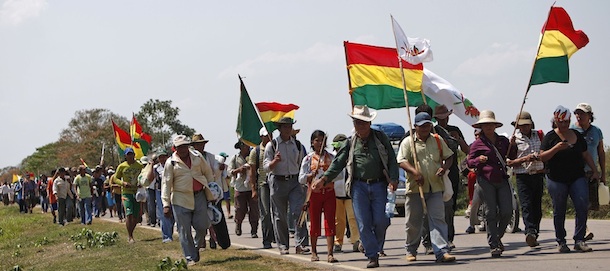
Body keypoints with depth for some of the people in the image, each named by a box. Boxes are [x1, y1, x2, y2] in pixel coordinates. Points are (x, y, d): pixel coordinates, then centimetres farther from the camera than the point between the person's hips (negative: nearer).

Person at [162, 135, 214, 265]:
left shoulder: (197, 157, 7)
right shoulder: (171, 163, -2)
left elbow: (208, 173, 17)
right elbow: (166, 184, -2)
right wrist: (166, 204, -7)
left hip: (199, 196, 2)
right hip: (181, 199, -2)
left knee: (202, 226, -1)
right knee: (184, 230, -1)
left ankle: (196, 248, 26)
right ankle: (190, 258, 8)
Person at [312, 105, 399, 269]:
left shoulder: (381, 138, 8)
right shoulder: (350, 143, 11)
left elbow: (392, 160, 5)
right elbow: (338, 163, 7)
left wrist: (393, 179, -11)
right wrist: (324, 179, -5)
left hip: (378, 185, -1)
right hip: (359, 186, 1)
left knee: (380, 221, -6)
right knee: (363, 224, -4)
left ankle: (377, 247, 21)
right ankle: (372, 256, 3)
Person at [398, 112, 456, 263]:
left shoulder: (438, 140, 13)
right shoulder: (408, 142, 3)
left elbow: (449, 156, 20)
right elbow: (402, 161, -7)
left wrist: (444, 168, -2)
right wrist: (415, 172, -23)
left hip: (435, 187, 2)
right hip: (415, 188, -2)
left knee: (438, 219, -7)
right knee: (413, 222, 7)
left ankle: (442, 252, -12)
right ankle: (411, 251, 24)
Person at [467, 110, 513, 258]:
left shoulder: (503, 140, 13)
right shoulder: (477, 144, 2)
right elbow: (469, 162, 5)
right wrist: (478, 160, -15)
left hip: (502, 180, 3)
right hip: (486, 180, -3)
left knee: (507, 211, -4)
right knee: (491, 213, -4)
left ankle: (498, 238, 21)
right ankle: (493, 245, 4)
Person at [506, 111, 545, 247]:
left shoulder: (538, 135, 11)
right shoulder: (514, 139, -1)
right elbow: (509, 162, -4)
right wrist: (525, 159, -17)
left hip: (538, 175, 4)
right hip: (523, 176, -4)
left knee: (537, 206, 6)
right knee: (526, 205, -18)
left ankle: (534, 236, 14)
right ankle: (530, 232, -32)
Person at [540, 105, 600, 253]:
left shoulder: (577, 135, 11)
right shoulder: (550, 136, 0)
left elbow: (586, 155, 19)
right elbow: (542, 157, -7)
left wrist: (595, 170, 12)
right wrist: (556, 148, -20)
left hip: (577, 177, 3)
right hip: (556, 179, -3)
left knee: (582, 206, -12)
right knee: (559, 211, 4)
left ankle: (579, 240, -7)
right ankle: (561, 242, 16)